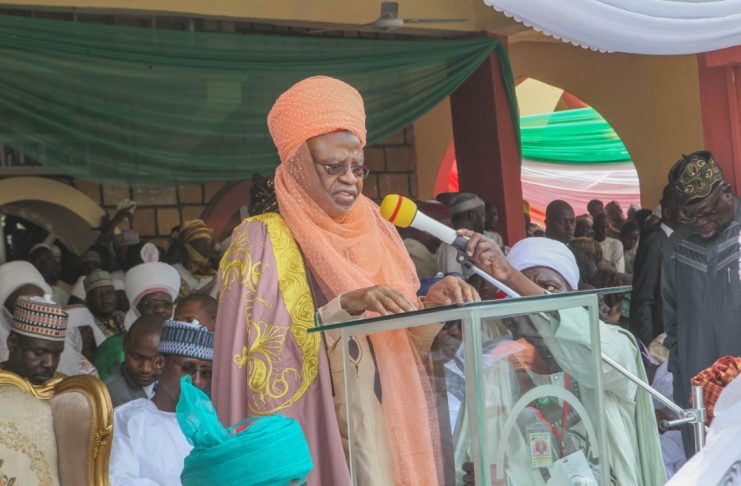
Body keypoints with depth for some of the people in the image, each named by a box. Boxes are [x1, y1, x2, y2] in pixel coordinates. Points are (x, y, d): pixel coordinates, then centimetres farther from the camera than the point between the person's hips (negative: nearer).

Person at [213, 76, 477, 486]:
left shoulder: (376, 233, 9)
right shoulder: (262, 240, -6)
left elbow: (405, 342, 11)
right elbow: (266, 349, -16)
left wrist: (433, 304, -9)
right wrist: (344, 306, -26)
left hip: (386, 431, 5)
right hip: (311, 438, -5)